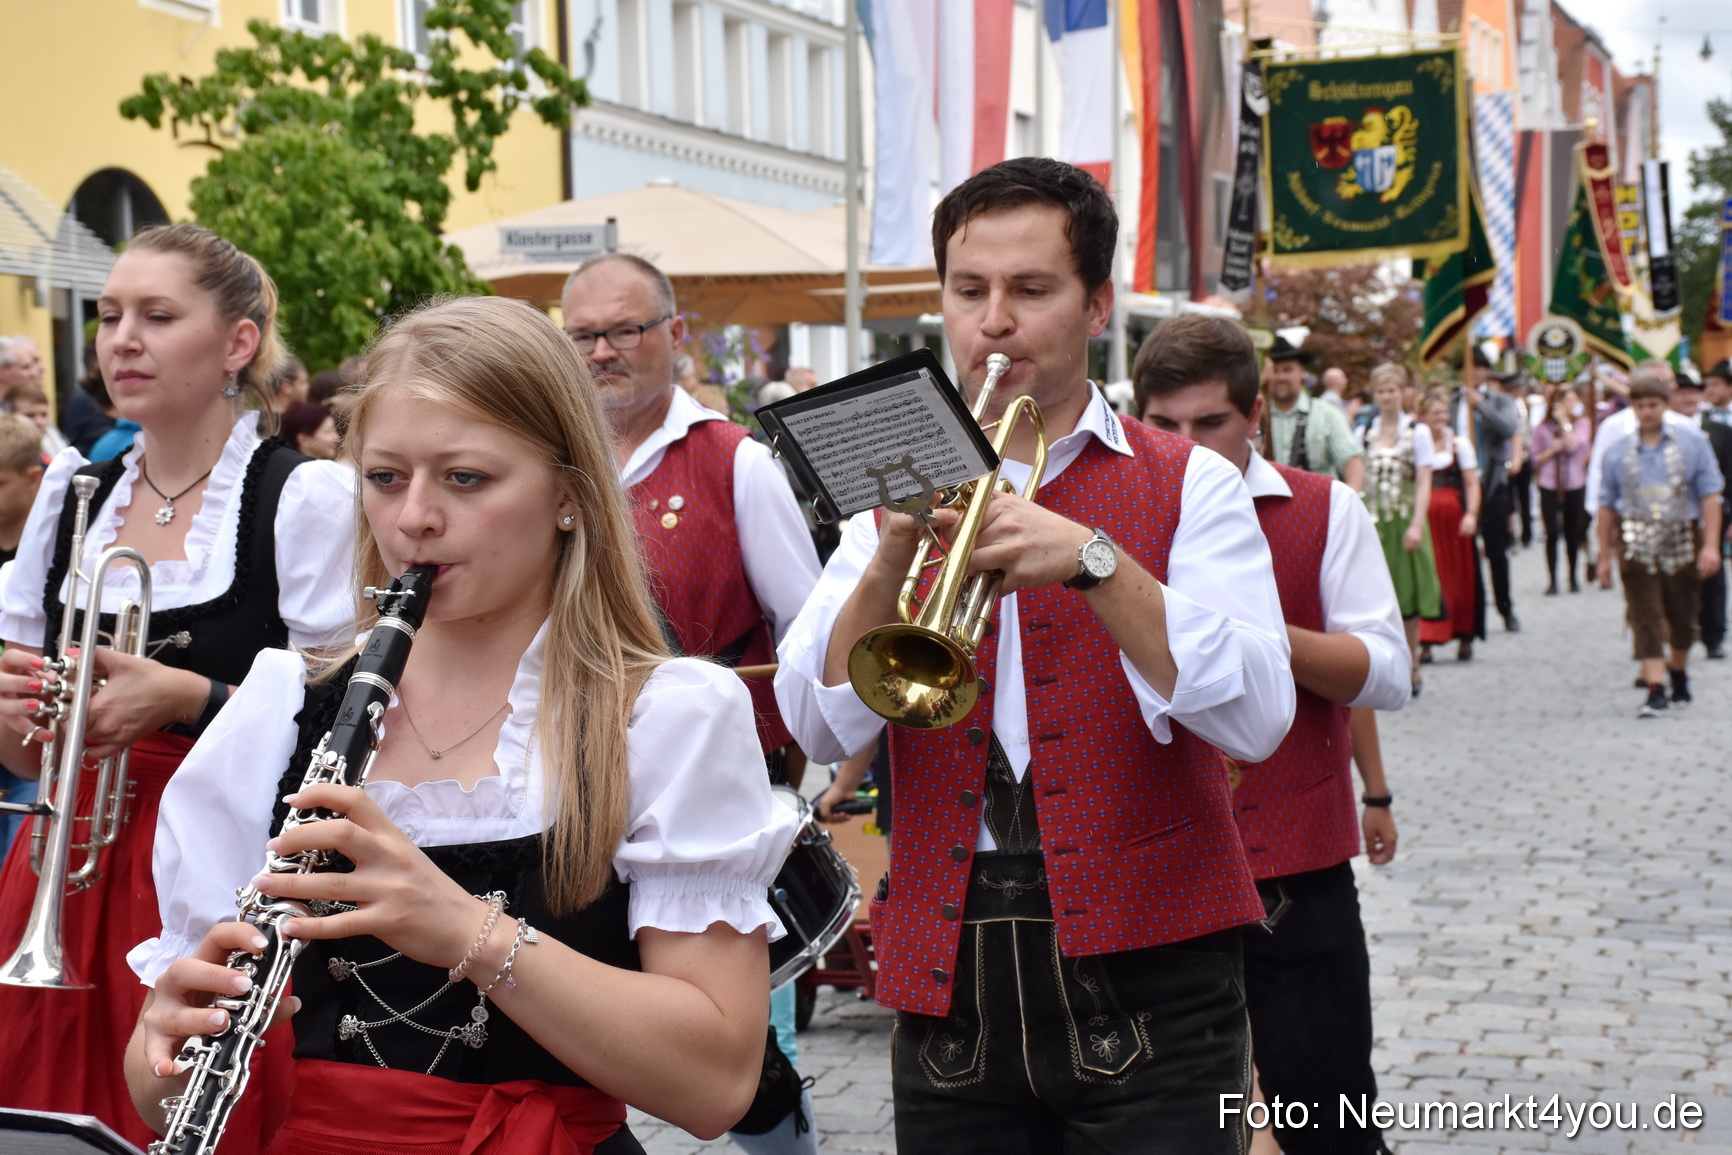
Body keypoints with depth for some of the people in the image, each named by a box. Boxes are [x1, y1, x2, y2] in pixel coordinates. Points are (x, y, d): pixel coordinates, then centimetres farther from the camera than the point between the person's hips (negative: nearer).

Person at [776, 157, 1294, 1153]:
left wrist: (1094, 563, -22)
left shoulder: (1188, 486, 3)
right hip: (951, 980, 3)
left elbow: (1257, 719, -12)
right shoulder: (910, 487, 11)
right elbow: (821, 731, -1)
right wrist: (888, 565, -16)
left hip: (1141, 969, -2)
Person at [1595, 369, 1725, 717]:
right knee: (1646, 617, -7)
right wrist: (1605, 556, 7)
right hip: (1636, 543, 0)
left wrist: (1711, 545, -9)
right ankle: (1655, 690, -9)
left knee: (1682, 615, 11)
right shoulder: (1617, 450, 3)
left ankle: (1679, 673, 35)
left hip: (1682, 539, 0)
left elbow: (1710, 495, -1)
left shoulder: (1692, 441, -1)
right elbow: (1607, 505, 8)